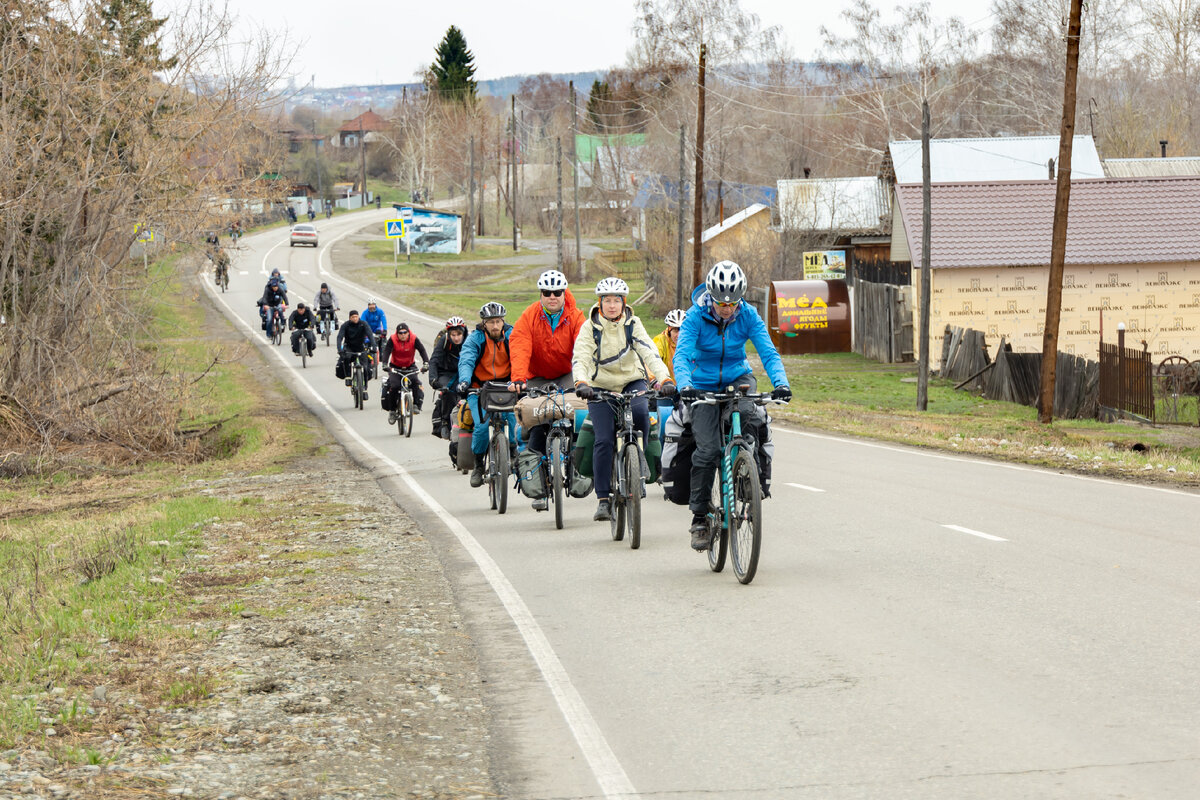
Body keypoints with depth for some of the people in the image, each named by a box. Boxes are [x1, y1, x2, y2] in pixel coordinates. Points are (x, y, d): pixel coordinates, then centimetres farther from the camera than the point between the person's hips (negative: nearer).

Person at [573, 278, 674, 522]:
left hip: (632, 382, 1)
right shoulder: (590, 327, -10)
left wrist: (665, 380, -35)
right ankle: (603, 499, -7)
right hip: (601, 387, -1)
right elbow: (580, 358, -23)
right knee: (604, 441, -14)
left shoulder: (632, 324, -7)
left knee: (640, 413, -31)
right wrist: (581, 383, -43)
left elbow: (650, 353, -19)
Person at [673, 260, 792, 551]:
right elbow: (681, 355, -28)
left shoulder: (748, 315, -14)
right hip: (704, 385, -1)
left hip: (737, 379, 1)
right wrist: (684, 386, -48)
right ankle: (699, 517, -1)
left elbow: (769, 353, -20)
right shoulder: (696, 316, -19)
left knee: (751, 416, -32)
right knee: (707, 449, -15)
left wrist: (781, 384, -39)